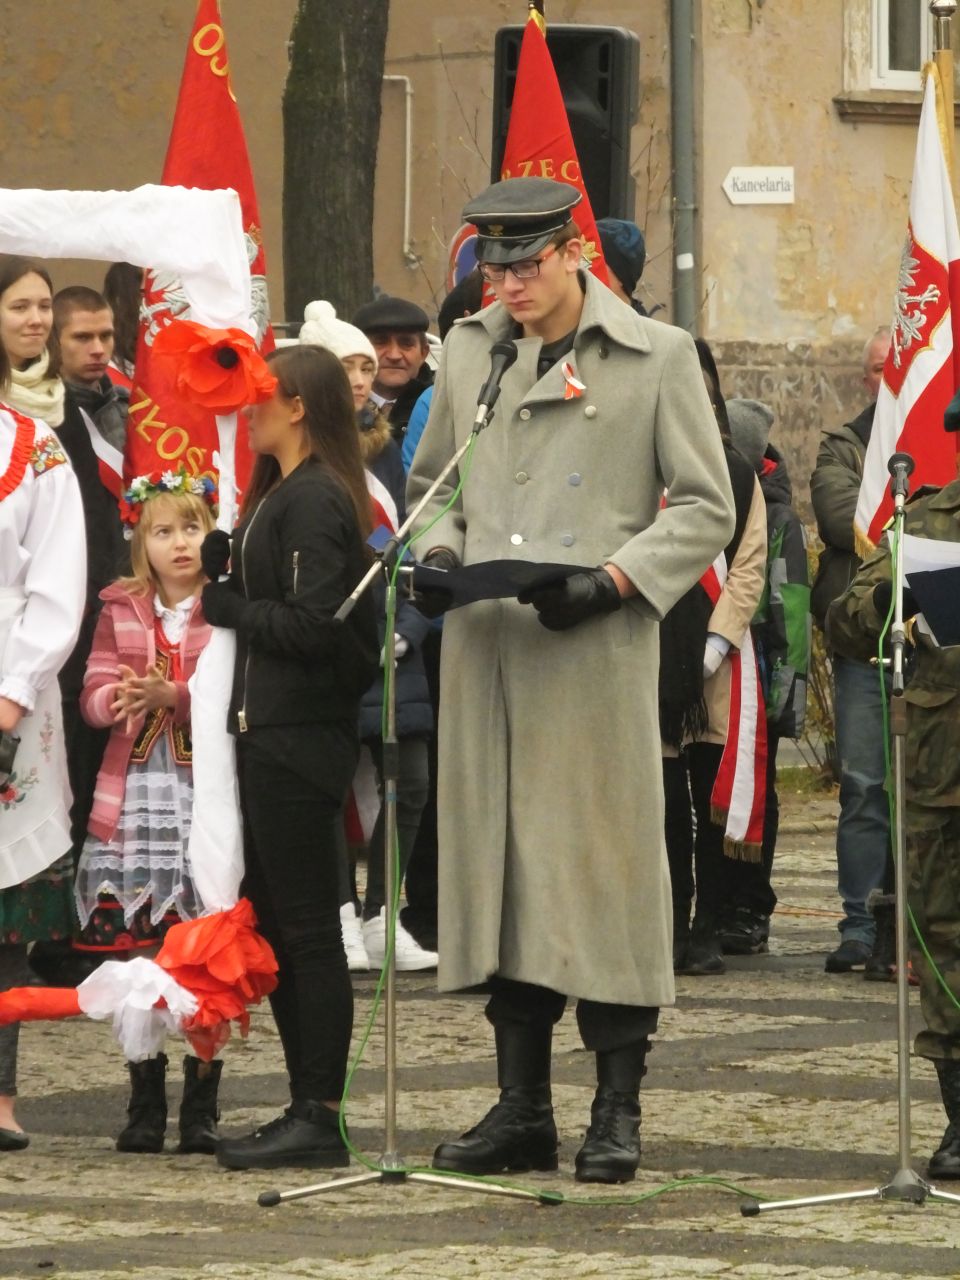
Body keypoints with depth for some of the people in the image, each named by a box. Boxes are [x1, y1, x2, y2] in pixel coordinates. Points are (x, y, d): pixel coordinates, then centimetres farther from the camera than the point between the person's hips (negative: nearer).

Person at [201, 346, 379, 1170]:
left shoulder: (314, 500, -14)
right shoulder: (284, 494, 18)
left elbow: (309, 625, -20)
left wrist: (224, 604, -10)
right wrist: (214, 560, 0)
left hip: (299, 738, -11)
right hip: (271, 732, 11)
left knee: (307, 928, -7)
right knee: (275, 925, 13)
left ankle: (319, 1119, -5)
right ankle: (306, 1108, 18)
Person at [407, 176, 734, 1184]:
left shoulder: (658, 358, 1)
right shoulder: (468, 351, 14)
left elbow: (706, 508, 1)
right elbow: (432, 483, 25)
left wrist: (613, 580, -12)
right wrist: (436, 555, 4)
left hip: (597, 649, -4)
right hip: (484, 647, 4)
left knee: (604, 862, -5)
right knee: (495, 860, 4)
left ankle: (618, 1112, 1)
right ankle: (521, 1108, 11)